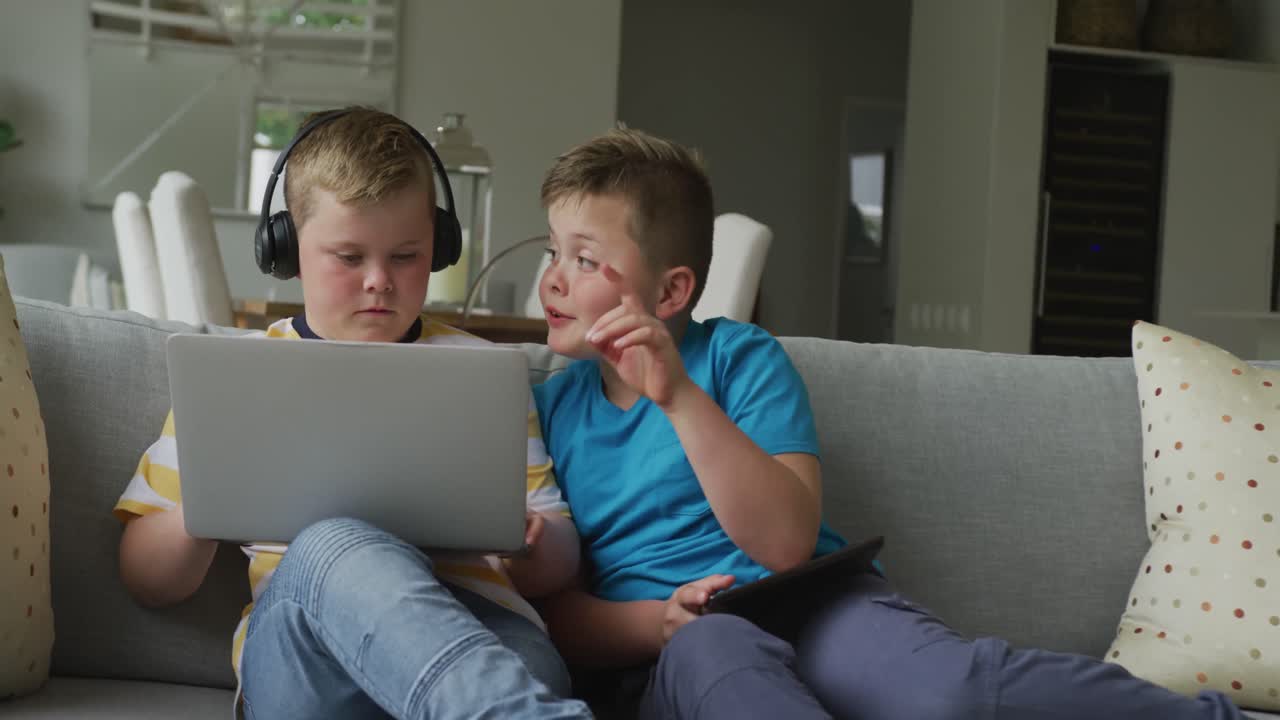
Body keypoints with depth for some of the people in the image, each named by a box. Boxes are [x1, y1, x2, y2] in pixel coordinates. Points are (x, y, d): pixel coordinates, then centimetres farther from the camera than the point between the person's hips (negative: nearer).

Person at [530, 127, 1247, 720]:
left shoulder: (739, 356, 3)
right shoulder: (549, 409, 12)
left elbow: (788, 541, -9)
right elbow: (556, 611, 7)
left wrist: (680, 396, -17)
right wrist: (658, 621, -14)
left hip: (816, 607, -1)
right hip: (676, 658, 1)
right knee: (708, 651, -39)